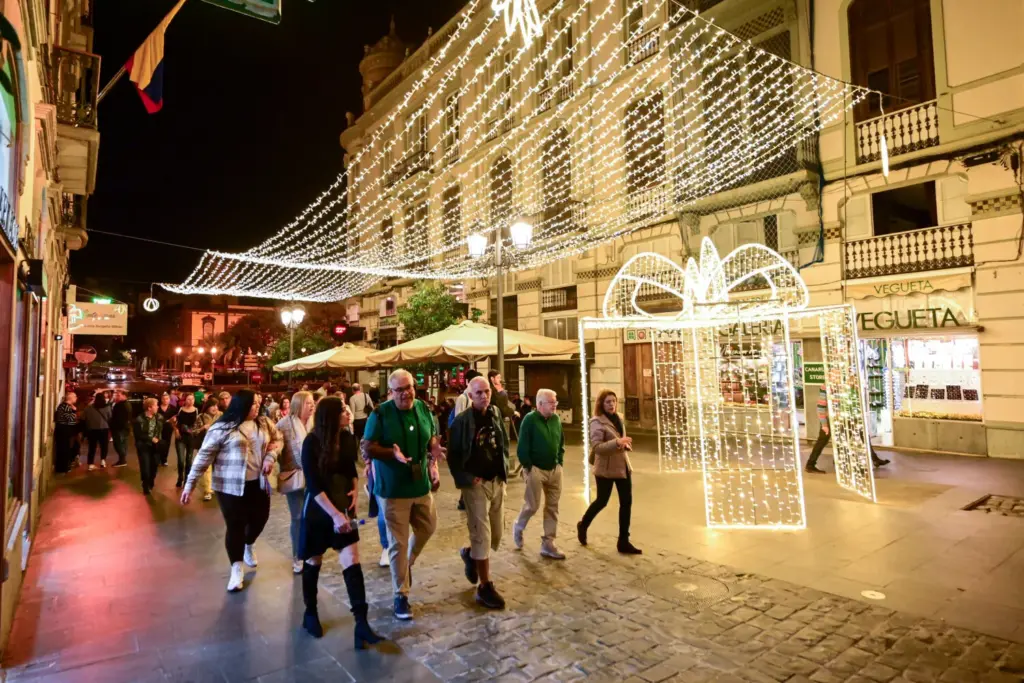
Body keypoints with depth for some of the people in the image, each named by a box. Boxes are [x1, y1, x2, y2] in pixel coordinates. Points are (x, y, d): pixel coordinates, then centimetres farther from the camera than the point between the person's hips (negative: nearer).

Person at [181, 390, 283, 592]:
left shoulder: (264, 423, 3)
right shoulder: (222, 428, -13)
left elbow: (277, 439, 15)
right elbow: (204, 456, -11)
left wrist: (270, 457, -5)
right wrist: (190, 485, -12)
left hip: (258, 483, 5)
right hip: (231, 486, -5)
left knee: (260, 518, 14)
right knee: (235, 525, 4)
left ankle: (249, 547, 48)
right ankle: (236, 570, 22)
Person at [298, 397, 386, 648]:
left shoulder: (348, 439, -3)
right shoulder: (312, 443, -17)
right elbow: (313, 485, -20)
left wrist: (354, 490, -3)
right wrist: (334, 514, -25)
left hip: (343, 507, 4)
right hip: (319, 510, -3)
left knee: (352, 562, -4)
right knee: (313, 562, 13)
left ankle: (361, 624, -3)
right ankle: (310, 612, 35)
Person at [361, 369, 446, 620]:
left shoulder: (423, 409, 0)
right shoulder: (381, 413, -16)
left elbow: (432, 438, 11)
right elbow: (367, 449, -15)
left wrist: (434, 450, -12)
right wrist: (393, 453, -32)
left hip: (420, 484, 5)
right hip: (392, 488, -5)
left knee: (428, 528, 21)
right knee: (398, 543, 4)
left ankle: (408, 564, 48)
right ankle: (401, 595, 19)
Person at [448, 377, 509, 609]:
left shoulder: (496, 414, 3)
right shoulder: (462, 421, -13)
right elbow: (453, 455, -7)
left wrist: (504, 467, 7)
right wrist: (466, 478, -13)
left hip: (497, 481, 6)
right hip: (476, 484, -5)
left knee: (497, 533, 12)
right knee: (482, 535, -1)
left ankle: (470, 554, 41)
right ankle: (485, 587, 12)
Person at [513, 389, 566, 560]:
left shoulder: (556, 419, 5)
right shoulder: (530, 419, -14)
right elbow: (522, 447, -14)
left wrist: (559, 462, 7)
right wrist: (528, 467, -13)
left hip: (554, 470, 6)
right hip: (536, 469, -6)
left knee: (552, 507, 7)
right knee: (532, 505, 0)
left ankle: (548, 545, 16)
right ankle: (518, 528, 31)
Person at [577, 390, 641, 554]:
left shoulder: (618, 418, 8)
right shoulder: (597, 422, -16)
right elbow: (596, 447, -24)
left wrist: (626, 444, 1)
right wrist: (617, 443, -35)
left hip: (623, 465, 7)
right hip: (606, 468, -7)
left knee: (626, 502, 4)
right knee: (602, 501, 8)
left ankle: (624, 541, 15)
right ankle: (583, 525, 35)